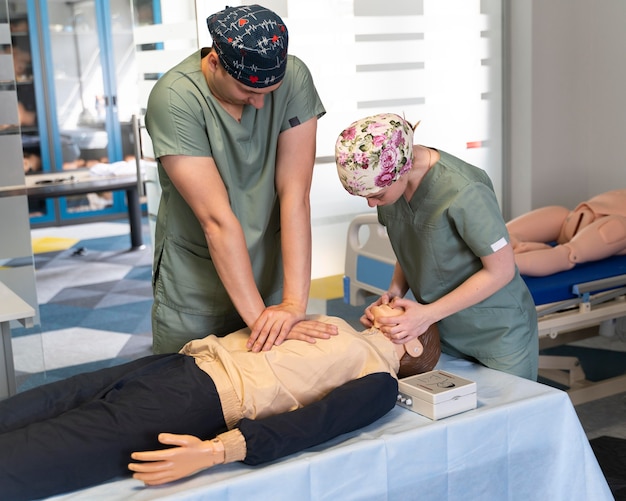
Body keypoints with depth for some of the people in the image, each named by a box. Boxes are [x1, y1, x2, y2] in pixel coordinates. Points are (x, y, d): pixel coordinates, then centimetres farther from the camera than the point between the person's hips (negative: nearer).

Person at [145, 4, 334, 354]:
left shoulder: (294, 78, -14)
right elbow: (217, 218, -25)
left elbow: (295, 195, -19)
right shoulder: (174, 99, -22)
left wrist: (294, 303, -24)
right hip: (195, 285, -2)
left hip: (271, 270, 2)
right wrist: (258, 316, -26)